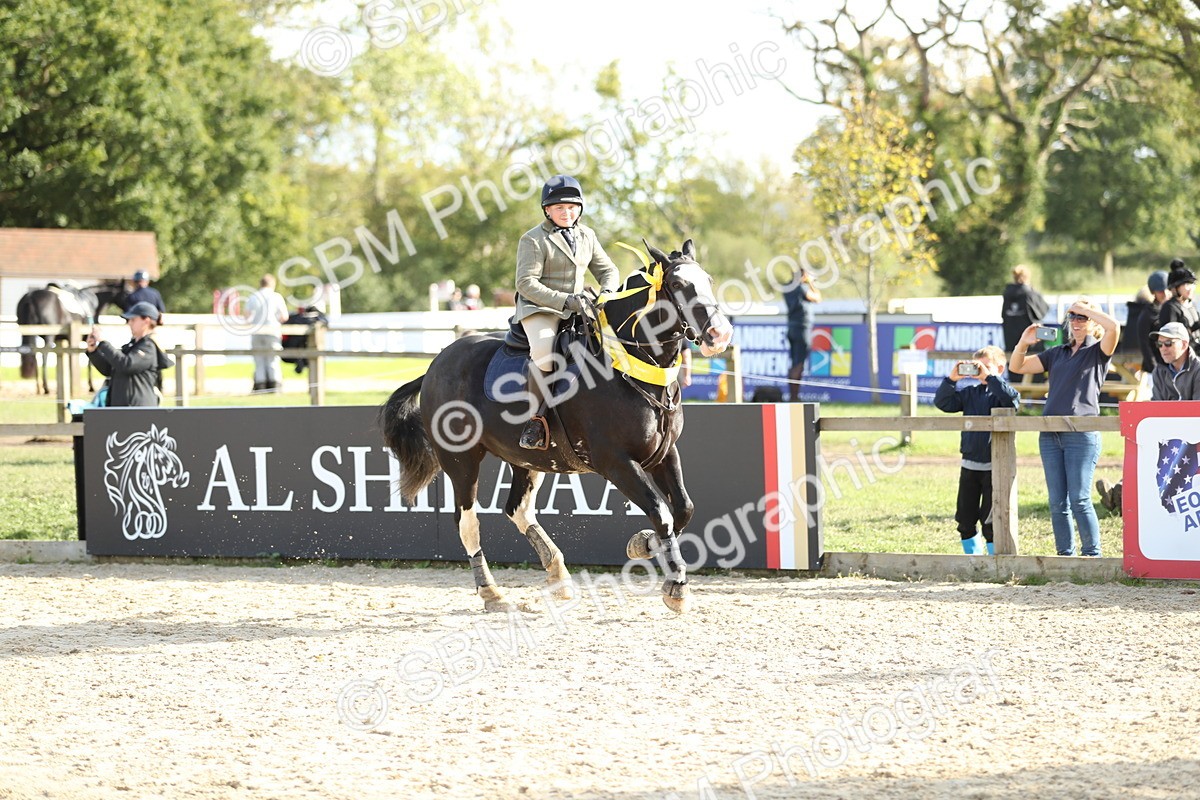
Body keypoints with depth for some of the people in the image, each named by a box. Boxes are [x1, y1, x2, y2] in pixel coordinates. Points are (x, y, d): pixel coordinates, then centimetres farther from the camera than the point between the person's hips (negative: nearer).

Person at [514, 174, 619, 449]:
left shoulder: (586, 236, 14)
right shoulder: (534, 240, -6)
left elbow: (607, 270, 19)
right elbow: (526, 283, -14)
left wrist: (607, 293, -5)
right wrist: (563, 301, -23)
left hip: (577, 308, 6)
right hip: (539, 308, -6)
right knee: (544, 352, -35)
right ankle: (535, 419, -25)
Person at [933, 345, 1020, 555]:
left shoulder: (1000, 393, -3)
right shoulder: (969, 393, 11)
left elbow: (1011, 399, -26)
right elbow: (942, 402, 5)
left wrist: (988, 377, -26)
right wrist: (951, 379, -9)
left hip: (994, 466, -6)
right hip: (969, 464, 6)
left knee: (990, 519, -4)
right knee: (965, 518, 9)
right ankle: (972, 556, 22)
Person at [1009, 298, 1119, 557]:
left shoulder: (1098, 352, 4)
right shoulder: (1057, 353, 21)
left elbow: (1113, 327, -16)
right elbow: (1017, 367, 22)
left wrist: (1085, 308, -6)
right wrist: (1023, 343, 3)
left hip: (1082, 435, -6)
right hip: (1050, 435, 6)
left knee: (1079, 500, -9)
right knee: (1057, 503, 5)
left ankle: (1092, 554, -2)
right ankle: (1065, 555, 11)